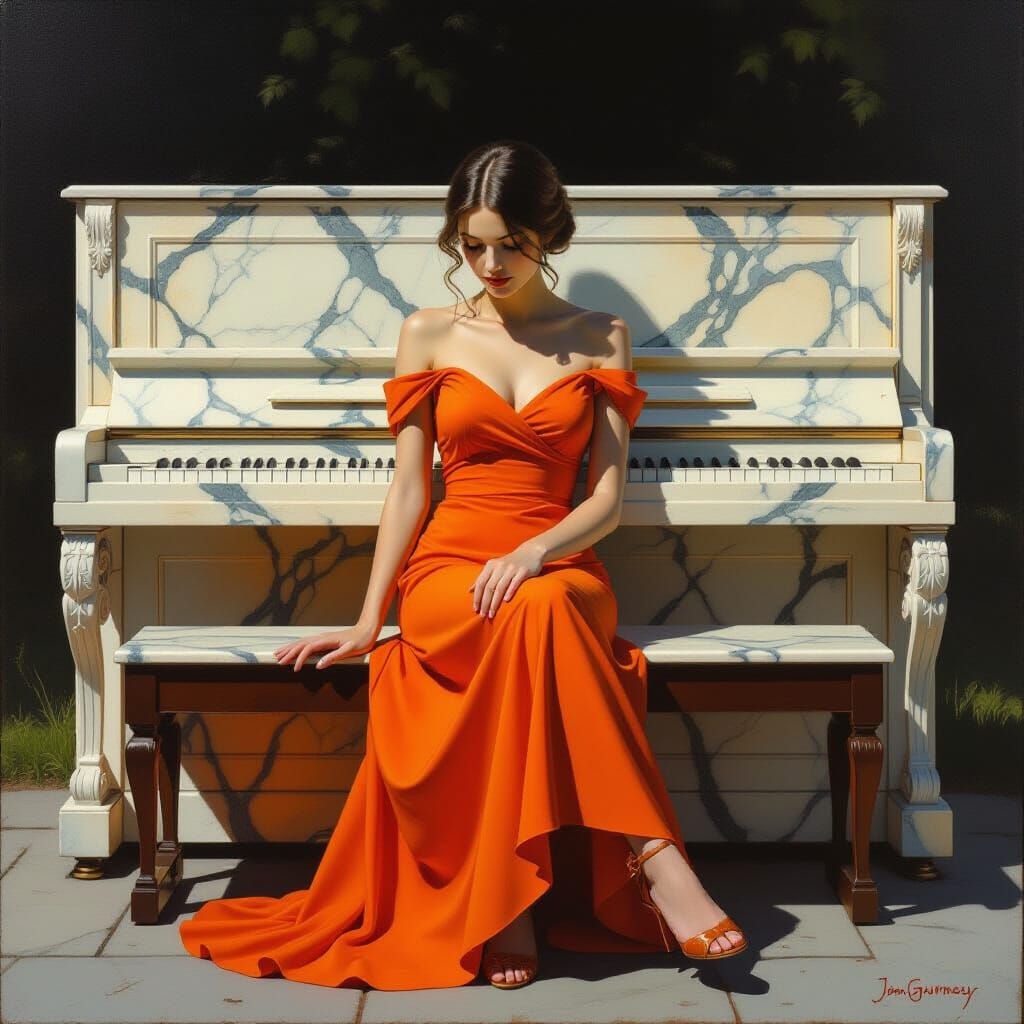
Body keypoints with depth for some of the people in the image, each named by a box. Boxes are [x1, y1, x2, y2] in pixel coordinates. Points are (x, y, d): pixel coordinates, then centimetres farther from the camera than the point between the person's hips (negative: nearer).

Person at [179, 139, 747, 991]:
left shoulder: (601, 338, 11)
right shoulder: (429, 335, 11)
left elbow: (608, 498, 2)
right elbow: (409, 491, 8)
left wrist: (535, 552, -18)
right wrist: (367, 624, 0)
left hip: (561, 569, 1)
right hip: (446, 573, 0)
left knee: (541, 613, -39)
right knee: (538, 620, -38)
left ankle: (506, 895, -34)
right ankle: (654, 853, -36)